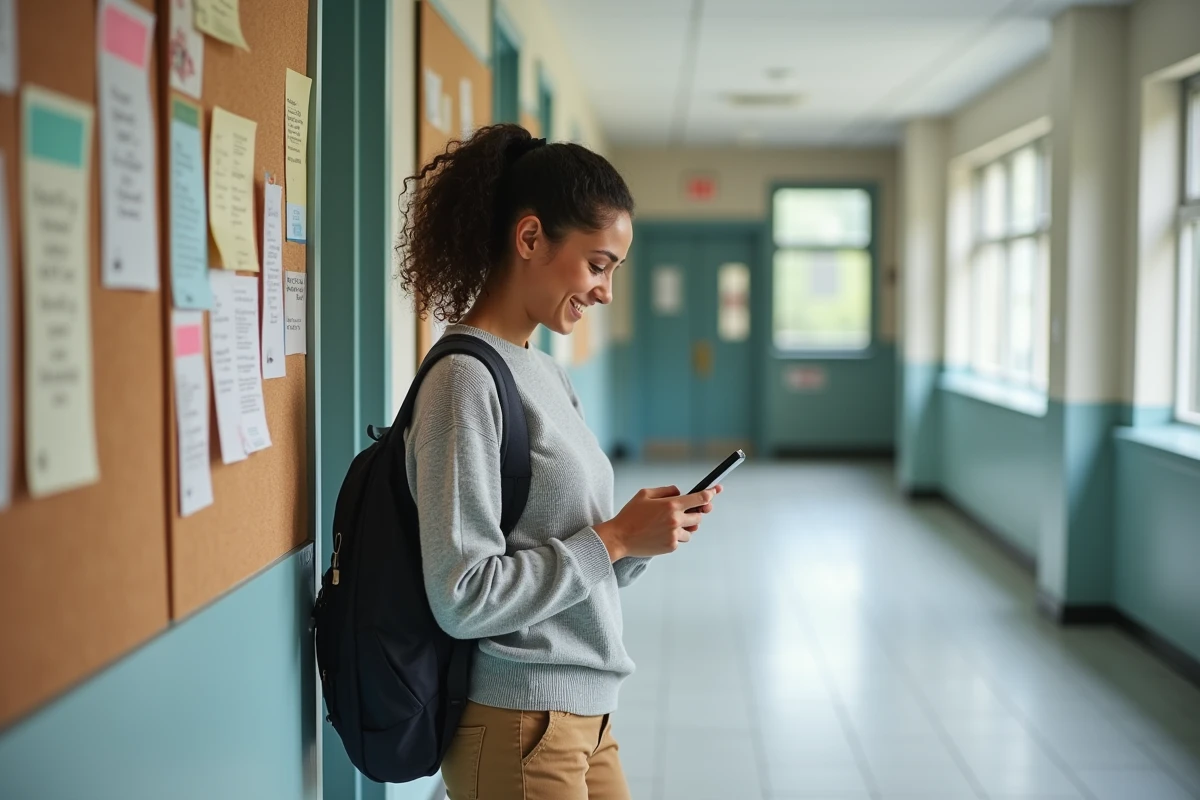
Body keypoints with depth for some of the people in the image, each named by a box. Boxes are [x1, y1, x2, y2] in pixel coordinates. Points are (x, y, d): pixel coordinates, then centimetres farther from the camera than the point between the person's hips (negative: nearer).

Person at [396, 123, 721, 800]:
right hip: (518, 726, -8)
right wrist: (613, 539, -16)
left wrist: (646, 532, -4)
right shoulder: (466, 379, -16)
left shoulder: (549, 375, 8)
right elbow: (462, 597, -21)